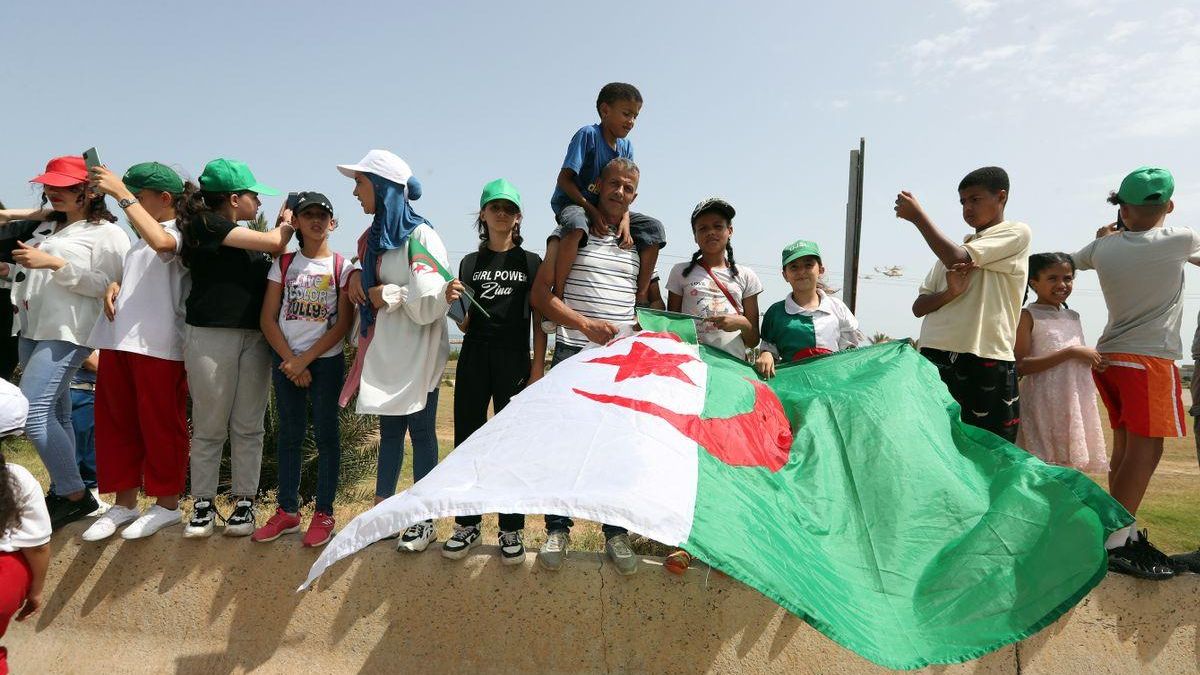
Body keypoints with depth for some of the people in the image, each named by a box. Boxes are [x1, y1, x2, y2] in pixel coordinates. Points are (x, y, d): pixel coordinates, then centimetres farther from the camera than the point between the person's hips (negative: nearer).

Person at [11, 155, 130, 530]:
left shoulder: (107, 234, -5)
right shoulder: (47, 226, 18)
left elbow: (107, 285, -15)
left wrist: (54, 263, -19)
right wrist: (18, 297, 13)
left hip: (66, 334, -8)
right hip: (31, 329, 8)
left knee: (32, 411, -16)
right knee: (55, 415, 10)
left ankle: (75, 495, -6)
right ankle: (63, 493, 18)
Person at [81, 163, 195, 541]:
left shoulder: (180, 235, -9)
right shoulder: (142, 237, 21)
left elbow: (161, 242, -33)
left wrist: (121, 194, -26)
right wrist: (115, 286, 5)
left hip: (158, 346, -9)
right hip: (118, 341, 10)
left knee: (160, 426, 1)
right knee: (116, 423, 14)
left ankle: (167, 503, 15)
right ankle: (124, 502, 26)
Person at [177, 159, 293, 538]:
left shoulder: (249, 238, 18)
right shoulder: (206, 224, -5)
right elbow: (274, 244, -9)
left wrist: (282, 224, 10)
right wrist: (286, 223, 10)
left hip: (255, 339, 6)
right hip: (211, 337, -6)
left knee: (248, 427, 7)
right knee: (209, 428, 3)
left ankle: (245, 503, 15)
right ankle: (203, 504, 15)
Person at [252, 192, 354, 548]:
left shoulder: (342, 267, -1)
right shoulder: (283, 264, 7)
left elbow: (343, 323, -7)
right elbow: (268, 318, 3)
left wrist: (305, 359, -11)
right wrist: (289, 360, -8)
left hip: (326, 361, -3)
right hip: (286, 360, 3)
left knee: (326, 435, 2)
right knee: (288, 435, 8)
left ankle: (324, 514, 9)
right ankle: (287, 510, 18)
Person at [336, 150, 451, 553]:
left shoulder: (420, 236, -14)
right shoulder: (374, 237, 12)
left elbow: (431, 301, -24)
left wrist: (388, 295, -12)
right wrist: (356, 276, 6)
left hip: (417, 356, -7)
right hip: (384, 353, 8)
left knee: (421, 432, 2)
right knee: (388, 431, 14)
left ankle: (425, 520, 14)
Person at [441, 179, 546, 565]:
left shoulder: (531, 263, 4)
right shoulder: (470, 263, 12)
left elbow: (539, 321, 2)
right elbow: (465, 324, 14)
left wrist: (538, 367, -6)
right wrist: (453, 302, -6)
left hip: (514, 361, -3)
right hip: (474, 359, 3)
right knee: (467, 441, 5)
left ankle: (511, 530, 12)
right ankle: (467, 525, 19)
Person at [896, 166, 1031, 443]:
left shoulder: (1016, 233, 5)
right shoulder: (951, 249, 22)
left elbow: (957, 259, -12)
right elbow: (919, 307, 15)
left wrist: (918, 216, -2)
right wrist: (950, 292, -6)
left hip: (986, 361, -5)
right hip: (934, 358, 5)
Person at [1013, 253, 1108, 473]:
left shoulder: (1073, 316, 15)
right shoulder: (1028, 316, -6)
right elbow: (1020, 366, -17)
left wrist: (1094, 360, 4)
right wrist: (1070, 352, -19)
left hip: (1077, 401, 7)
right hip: (1043, 403, -7)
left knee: (1071, 466, 9)